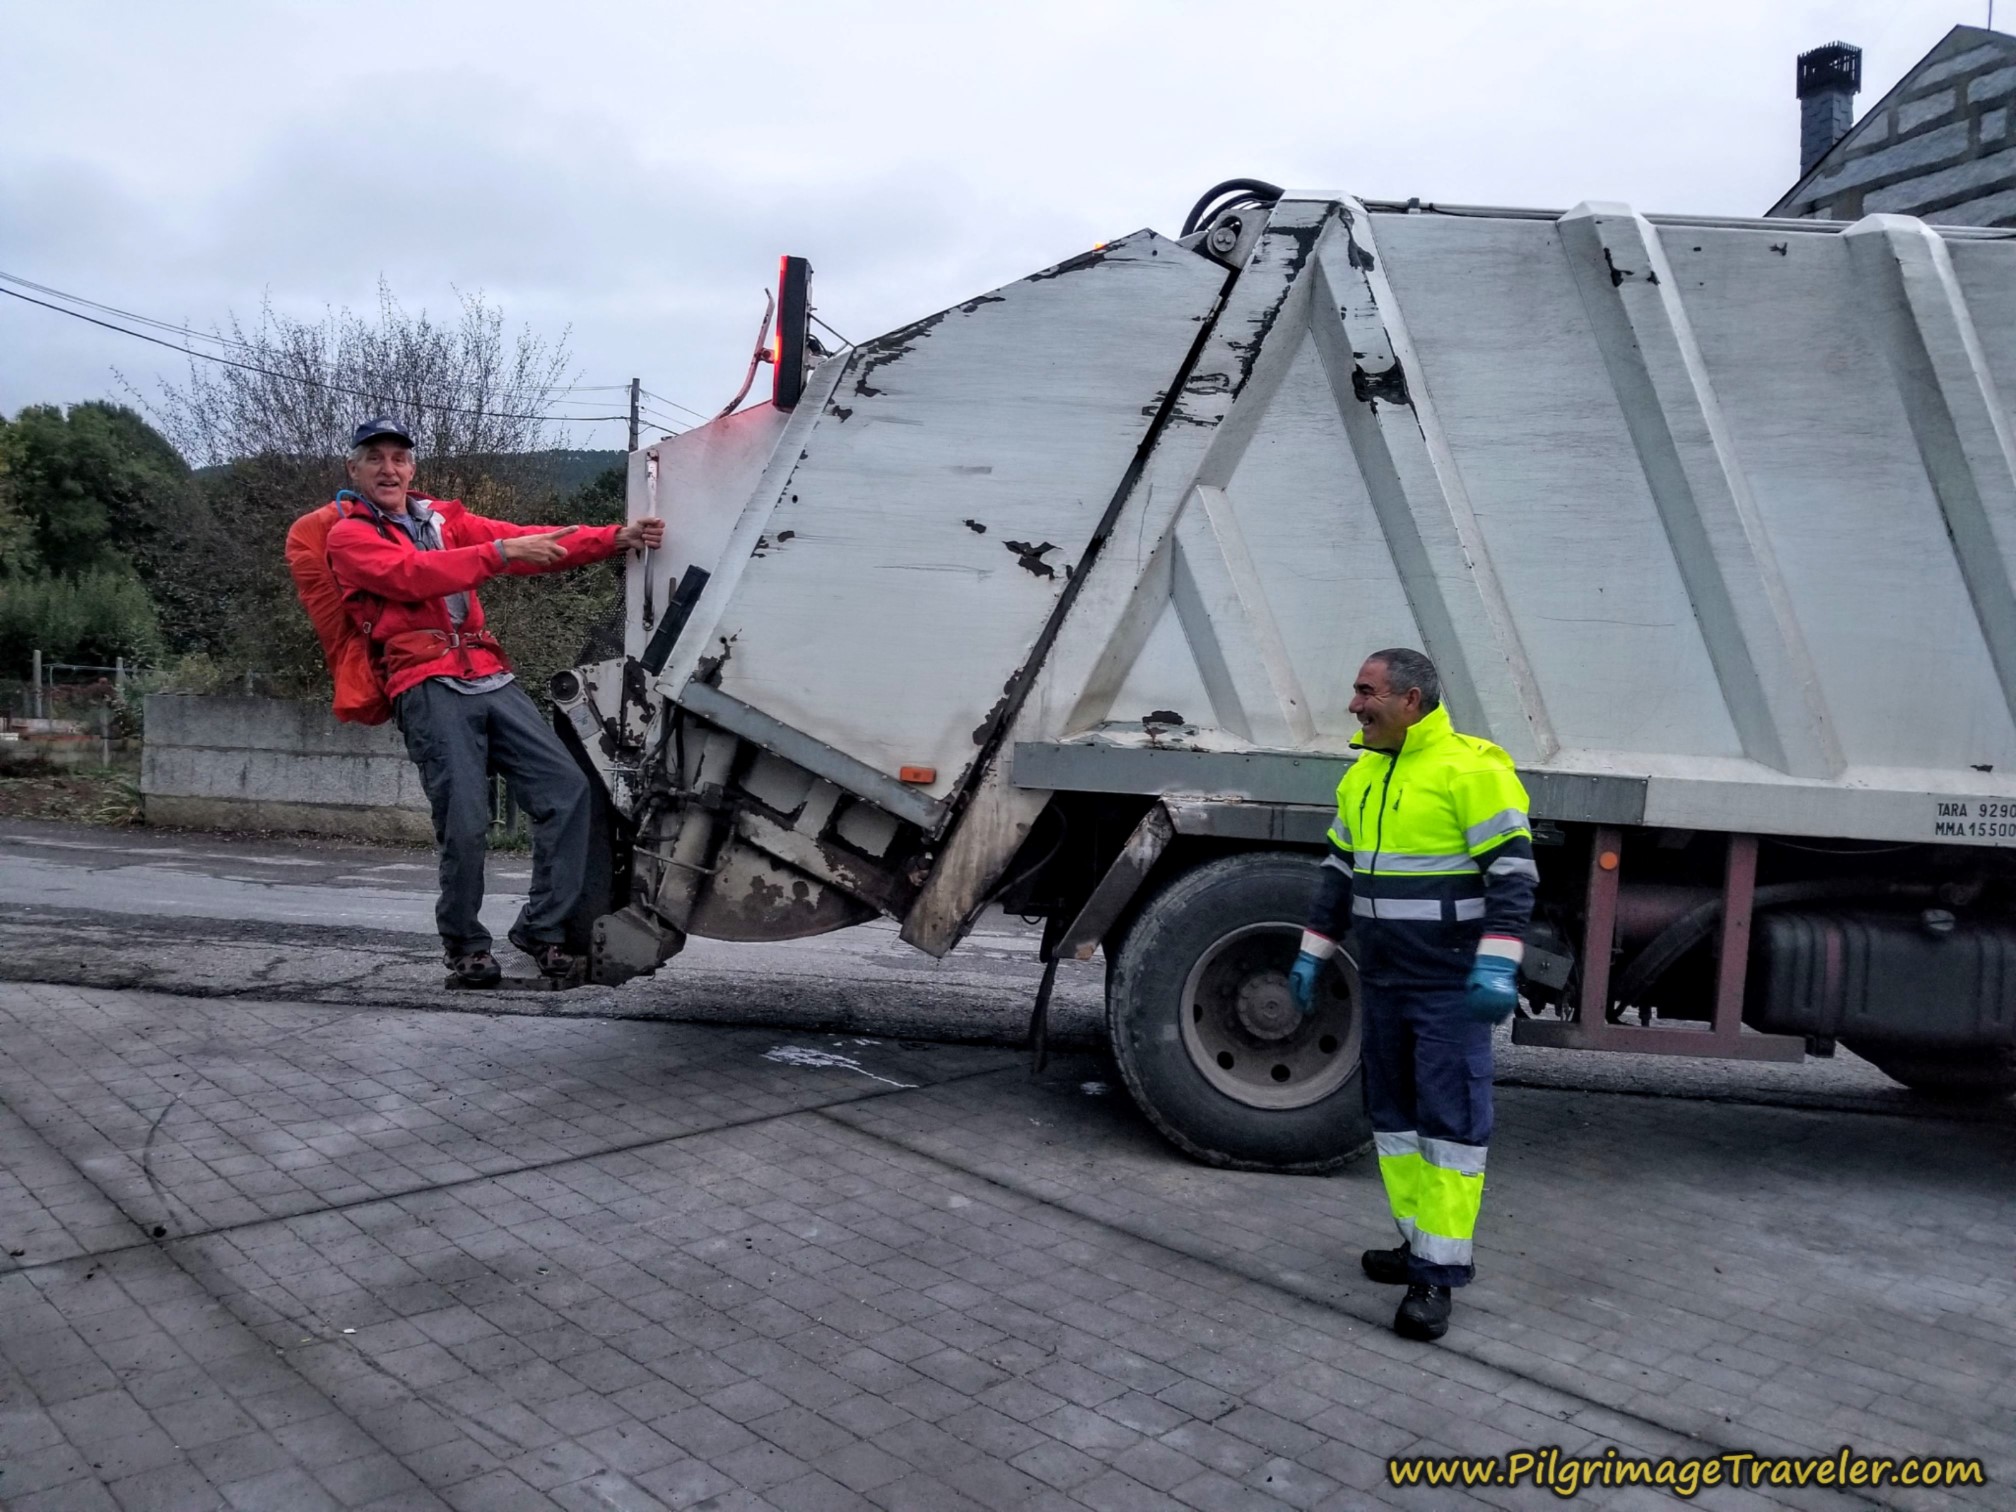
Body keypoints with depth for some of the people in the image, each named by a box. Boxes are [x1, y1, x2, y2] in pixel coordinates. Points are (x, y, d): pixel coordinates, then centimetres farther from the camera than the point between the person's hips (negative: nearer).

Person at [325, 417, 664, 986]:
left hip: (491, 679, 5)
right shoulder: (349, 536, 7)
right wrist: (499, 553, -24)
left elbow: (524, 540, 11)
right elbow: (411, 575, -14)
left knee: (567, 788, -6)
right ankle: (465, 946, 10)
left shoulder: (444, 519, 22)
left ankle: (542, 927, 3)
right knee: (464, 823, -12)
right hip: (428, 688, -5)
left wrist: (615, 538, -1)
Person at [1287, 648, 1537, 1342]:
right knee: (1393, 1114, 13)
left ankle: (1438, 1274, 2)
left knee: (1449, 1121, -3)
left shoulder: (1470, 768, -12)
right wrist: (1313, 953, 16)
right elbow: (1340, 869, 19)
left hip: (1451, 985, -8)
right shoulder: (1360, 776, 12)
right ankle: (1420, 1244, 26)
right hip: (1382, 980, 8)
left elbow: (1512, 869, -16)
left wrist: (1497, 965, -23)